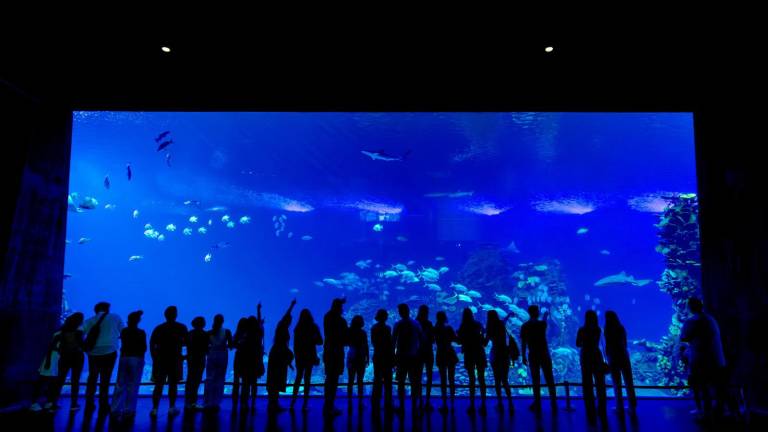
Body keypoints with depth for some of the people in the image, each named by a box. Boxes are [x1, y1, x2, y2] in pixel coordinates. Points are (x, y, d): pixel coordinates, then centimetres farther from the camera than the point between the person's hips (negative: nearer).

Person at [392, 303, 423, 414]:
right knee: (414, 382, 10)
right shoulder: (416, 323, 1)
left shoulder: (398, 324, -8)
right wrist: (418, 351, 13)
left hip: (401, 356, -2)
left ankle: (402, 406, 7)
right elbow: (422, 339, 2)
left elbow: (393, 340, -10)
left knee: (401, 382, 6)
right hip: (413, 357, 2)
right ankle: (414, 406, 10)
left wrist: (393, 355, -2)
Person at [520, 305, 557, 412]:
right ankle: (553, 402, 12)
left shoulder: (524, 326, -3)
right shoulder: (542, 323, -4)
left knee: (536, 380, 6)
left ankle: (537, 403, 8)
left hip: (533, 355, 0)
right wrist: (545, 315, 43)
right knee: (549, 379, 8)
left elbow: (523, 343, -4)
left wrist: (524, 356, 3)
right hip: (544, 354, 0)